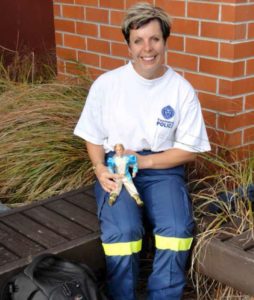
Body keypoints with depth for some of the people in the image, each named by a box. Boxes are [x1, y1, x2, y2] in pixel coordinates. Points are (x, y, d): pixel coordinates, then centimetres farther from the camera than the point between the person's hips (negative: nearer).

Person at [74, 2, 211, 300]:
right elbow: (93, 137, 7)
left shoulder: (182, 90, -4)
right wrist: (100, 169, -13)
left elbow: (189, 150, 1)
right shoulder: (106, 84, -4)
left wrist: (144, 161, -12)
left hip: (163, 167, 1)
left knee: (178, 229, -27)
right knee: (122, 231, -29)